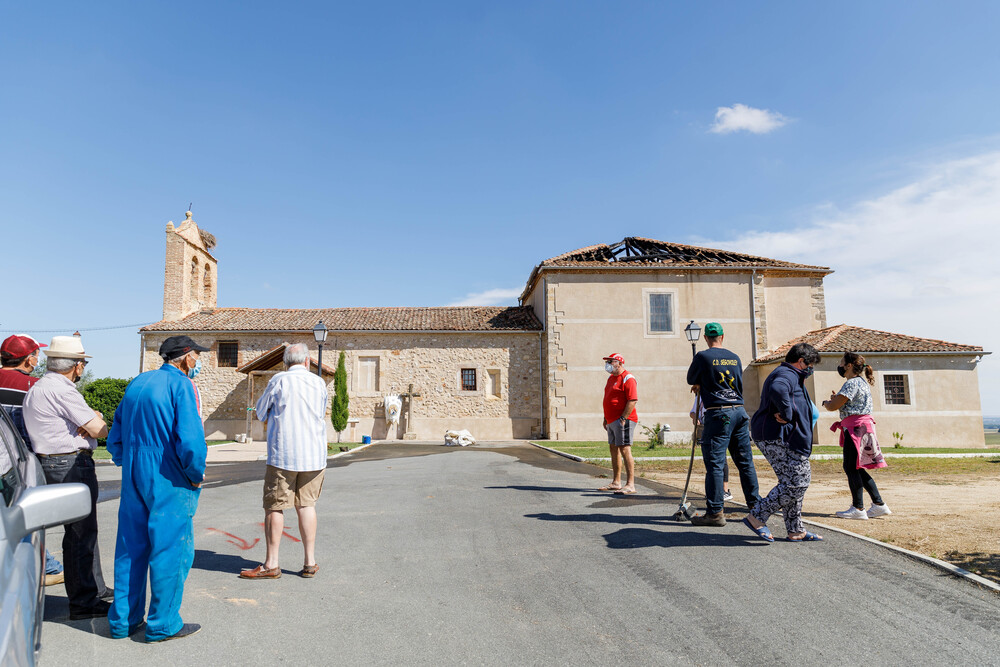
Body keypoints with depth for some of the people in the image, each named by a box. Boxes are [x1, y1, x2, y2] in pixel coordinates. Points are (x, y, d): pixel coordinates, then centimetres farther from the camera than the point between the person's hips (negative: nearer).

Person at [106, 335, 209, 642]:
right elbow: (190, 441, -24)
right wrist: (196, 475, -10)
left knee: (131, 548, 15)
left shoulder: (136, 383, 11)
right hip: (168, 482, -8)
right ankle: (163, 624, 12)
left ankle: (124, 620, 26)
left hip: (133, 479, 8)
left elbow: (115, 440, 17)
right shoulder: (180, 385, -13)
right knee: (172, 550, 3)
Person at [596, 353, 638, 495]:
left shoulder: (628, 378, -12)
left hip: (622, 420, -10)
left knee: (625, 450, -11)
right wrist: (606, 418, 21)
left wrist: (623, 418, -22)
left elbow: (633, 400, -19)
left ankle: (630, 485, -9)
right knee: (614, 449, 13)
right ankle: (616, 482, 22)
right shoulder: (611, 378, 18)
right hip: (612, 420, 10)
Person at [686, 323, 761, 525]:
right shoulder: (735, 358, 12)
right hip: (739, 411, 6)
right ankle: (755, 505, 23)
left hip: (718, 414, -6)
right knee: (745, 461, 15)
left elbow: (691, 379, 6)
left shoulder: (703, 357, -6)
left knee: (714, 463, -4)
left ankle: (715, 512, -3)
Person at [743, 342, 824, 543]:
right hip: (779, 438, -11)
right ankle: (757, 517, -6)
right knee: (796, 482, -10)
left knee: (799, 480, 15)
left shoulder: (790, 376, 26)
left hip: (773, 438, 11)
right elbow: (777, 390, -35)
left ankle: (796, 531, 21)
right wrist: (787, 415, -25)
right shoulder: (788, 375, -11)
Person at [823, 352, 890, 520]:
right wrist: (836, 399, 10)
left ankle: (858, 508, -2)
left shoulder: (851, 383, -13)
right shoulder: (862, 382, 19)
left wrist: (825, 403, 6)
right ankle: (879, 504, 16)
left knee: (851, 468, -5)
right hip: (863, 426, 10)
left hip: (855, 427, -10)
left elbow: (833, 406, -14)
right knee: (857, 468, 13)